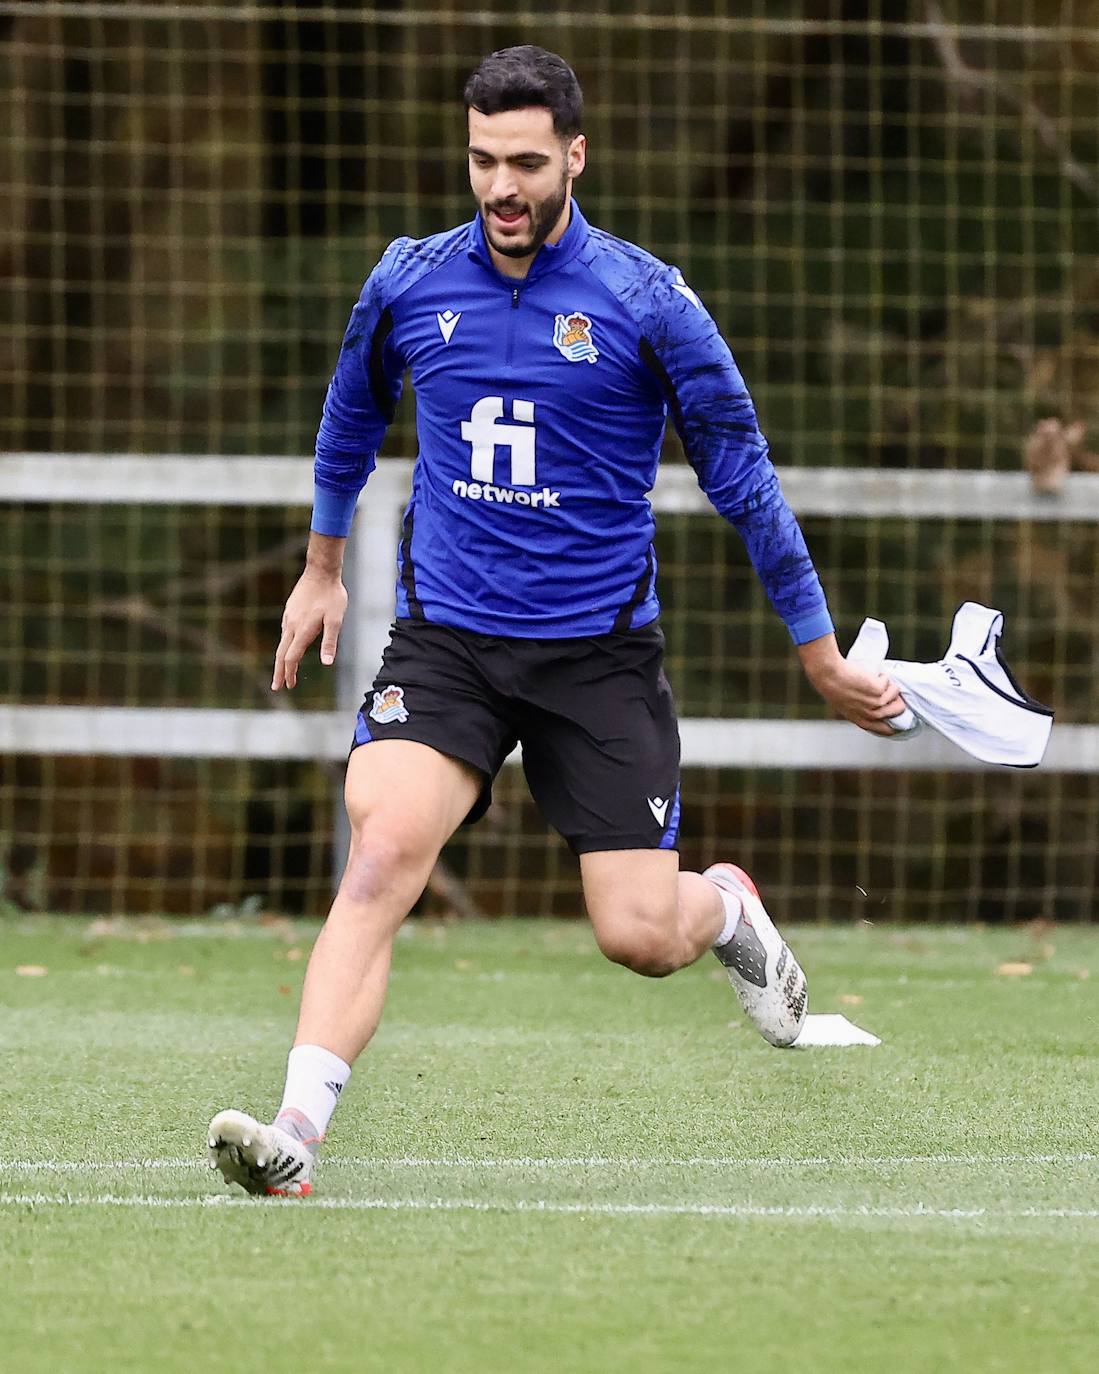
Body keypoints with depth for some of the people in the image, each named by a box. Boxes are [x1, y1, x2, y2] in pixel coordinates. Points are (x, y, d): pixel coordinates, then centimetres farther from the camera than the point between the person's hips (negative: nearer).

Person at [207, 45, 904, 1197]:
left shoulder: (646, 302, -8)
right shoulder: (409, 283, 1)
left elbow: (741, 476, 0)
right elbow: (353, 417, 23)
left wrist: (819, 653, 5)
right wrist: (321, 566, 33)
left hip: (599, 652, -1)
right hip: (443, 639, 1)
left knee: (641, 938, -6)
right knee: (382, 850, -25)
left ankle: (726, 906, 33)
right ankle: (296, 1134, -34)